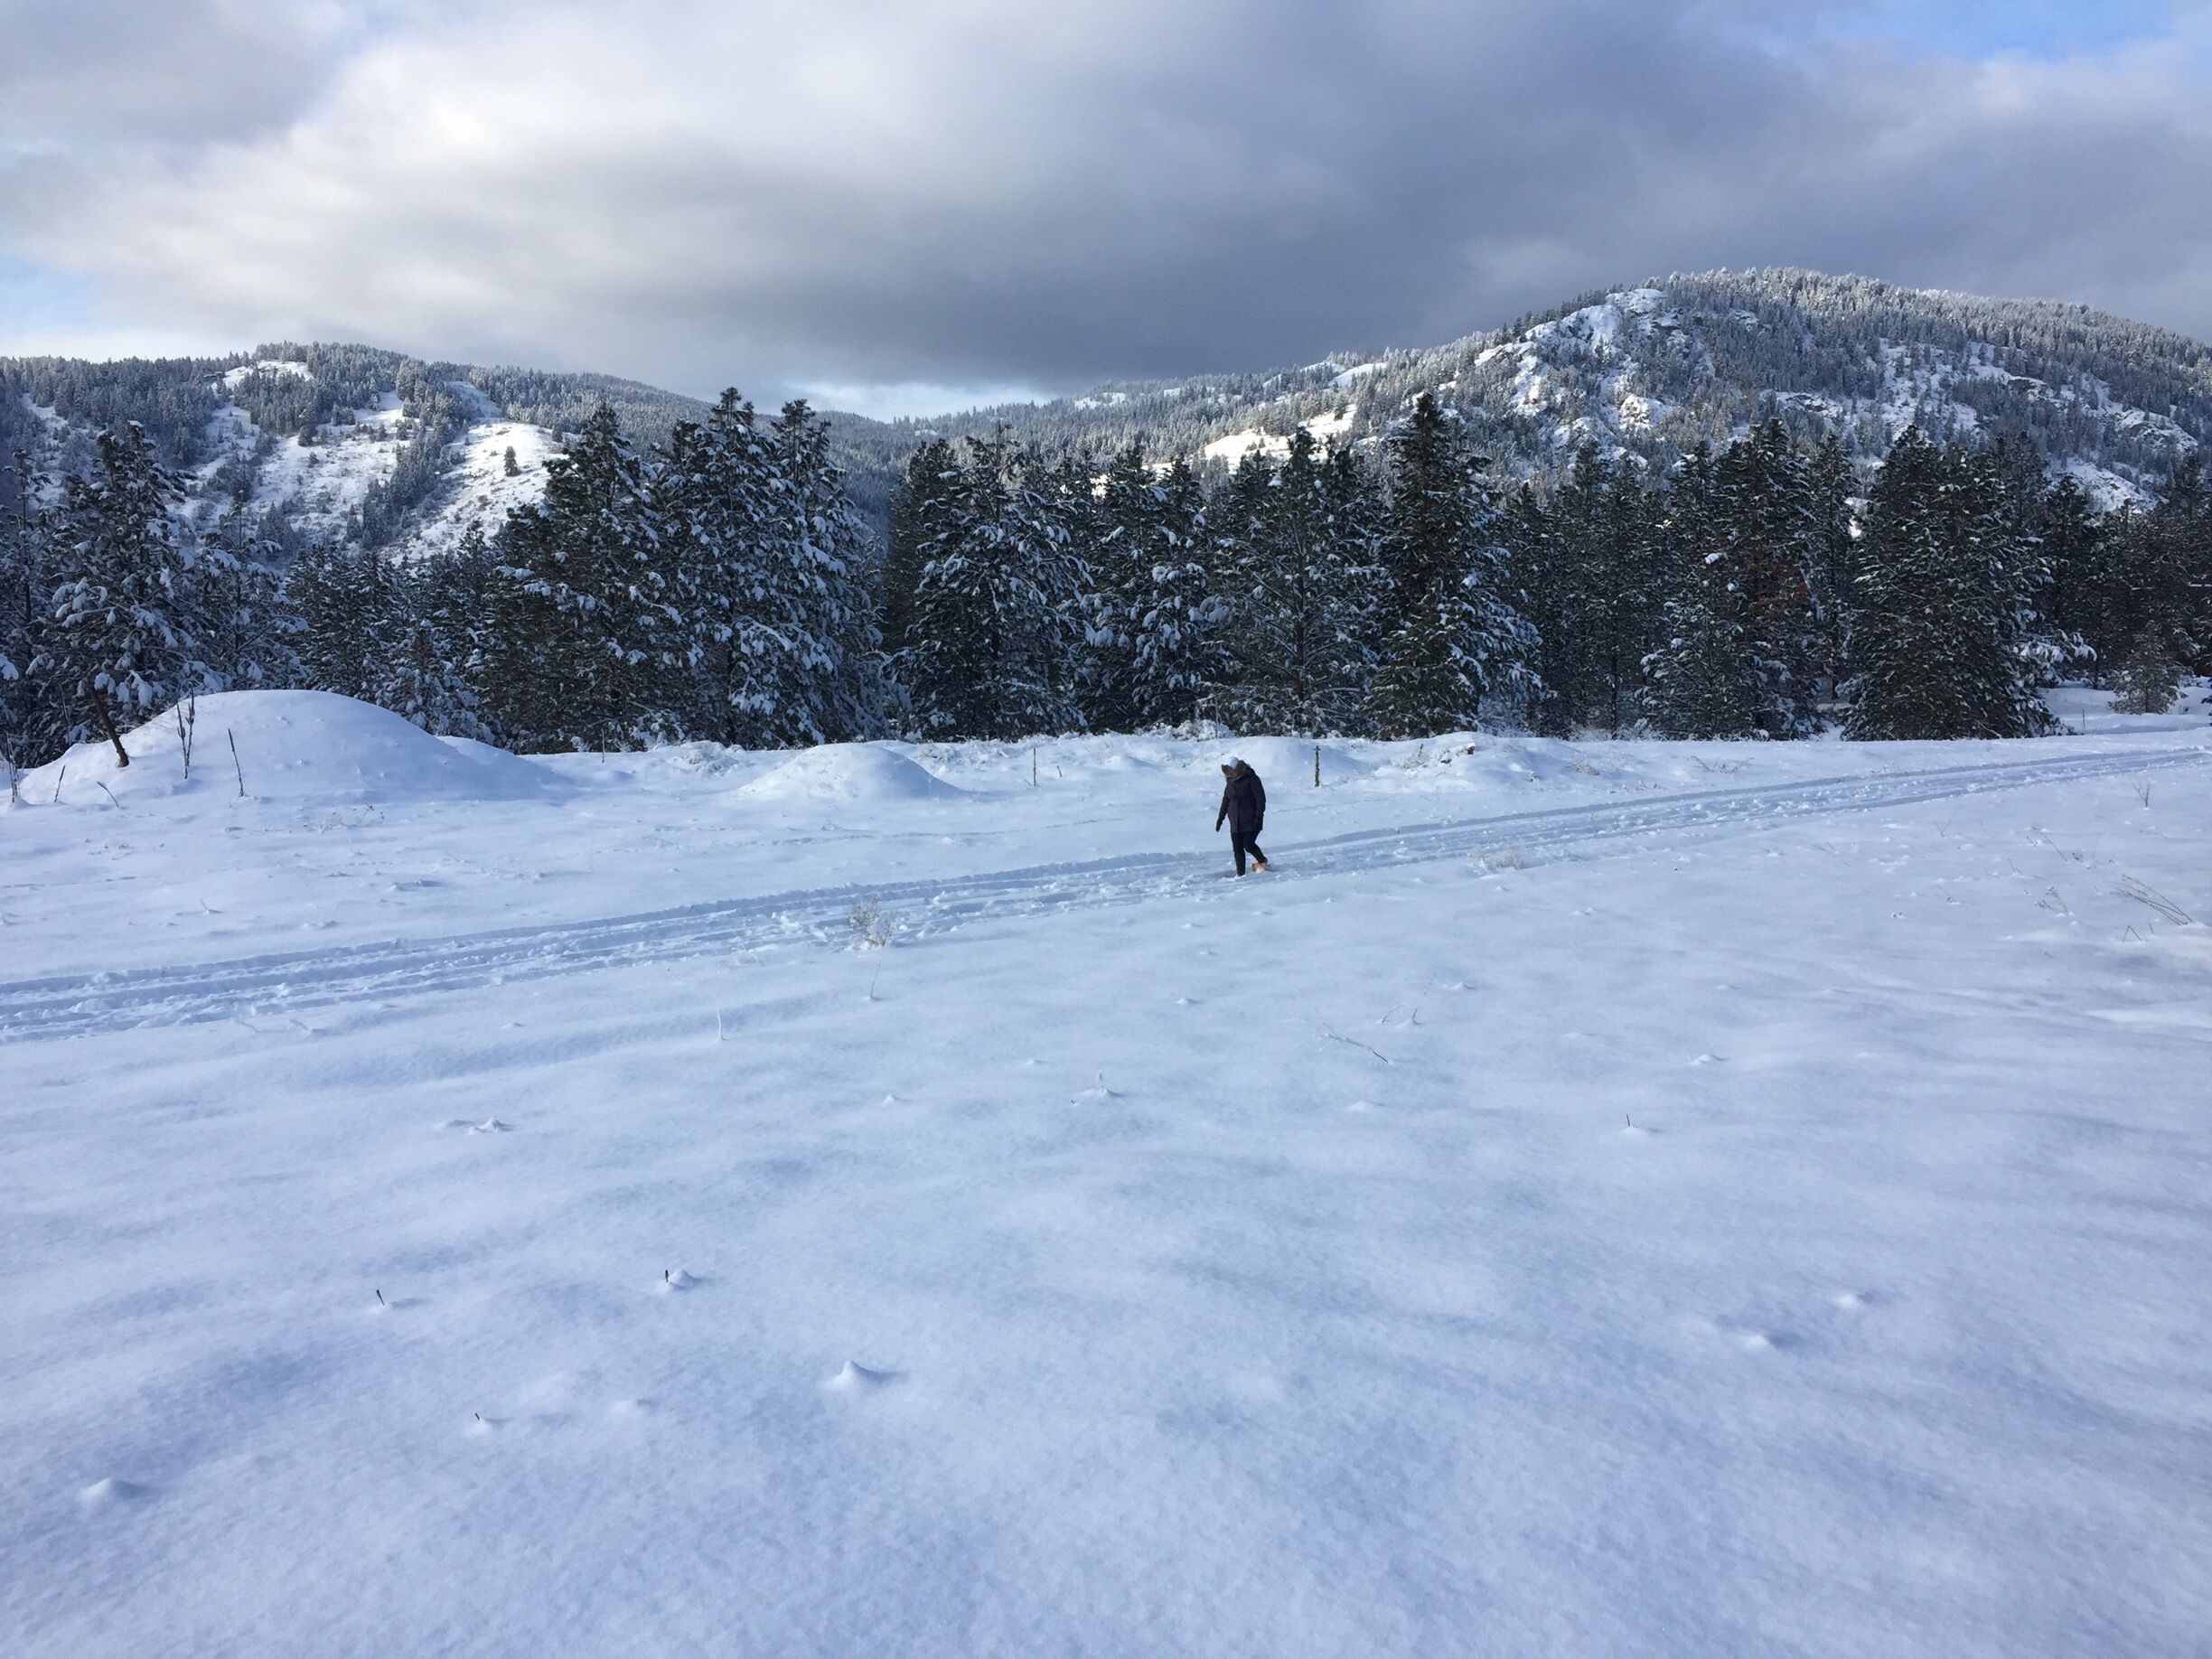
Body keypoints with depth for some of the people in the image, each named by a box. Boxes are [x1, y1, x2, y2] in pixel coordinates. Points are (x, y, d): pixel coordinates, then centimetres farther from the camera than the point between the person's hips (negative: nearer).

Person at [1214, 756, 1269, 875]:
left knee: (1248, 845, -11)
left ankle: (1262, 861, 17)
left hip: (1251, 821, -6)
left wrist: (1259, 817, -17)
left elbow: (1261, 798, -12)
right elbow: (1226, 800, 17)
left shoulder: (1251, 779, -12)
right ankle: (1240, 874, 9)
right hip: (1235, 823, 6)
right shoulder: (1230, 781, 6)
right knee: (1237, 848, 2)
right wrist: (1220, 818, 16)